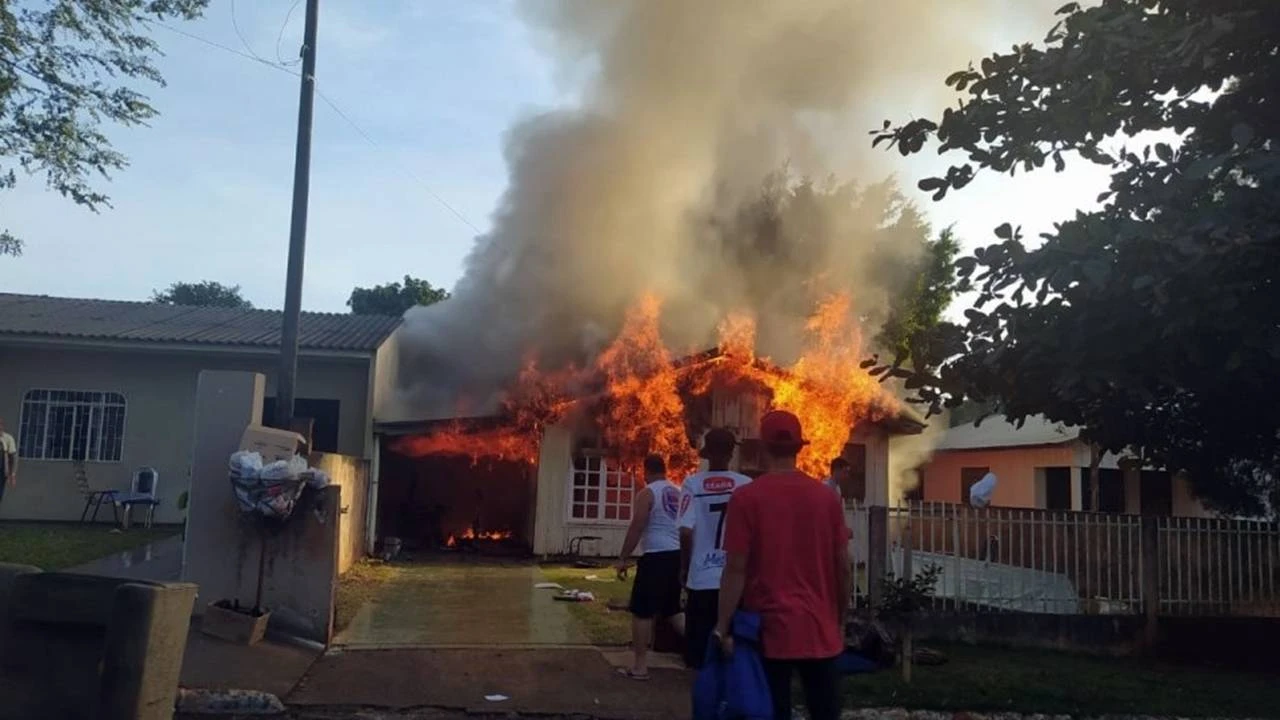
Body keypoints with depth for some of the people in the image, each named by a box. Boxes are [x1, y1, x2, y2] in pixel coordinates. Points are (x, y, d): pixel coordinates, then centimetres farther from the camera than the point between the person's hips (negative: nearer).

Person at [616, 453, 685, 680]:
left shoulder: (647, 493, -8)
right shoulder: (679, 492, 12)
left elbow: (636, 528, -13)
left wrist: (623, 558, -7)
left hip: (657, 556, -7)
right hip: (678, 555, 7)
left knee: (642, 612, 2)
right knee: (672, 609, 20)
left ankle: (640, 666, 5)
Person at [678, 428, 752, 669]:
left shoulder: (693, 483, -4)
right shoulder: (747, 485, -1)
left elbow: (686, 532, -9)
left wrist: (685, 569, 4)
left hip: (702, 577, -1)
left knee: (699, 644, 8)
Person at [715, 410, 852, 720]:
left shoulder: (747, 497, -9)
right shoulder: (827, 496, 0)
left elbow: (736, 570, -11)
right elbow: (843, 568, 4)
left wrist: (723, 628, -4)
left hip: (770, 630, -2)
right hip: (821, 630, 3)